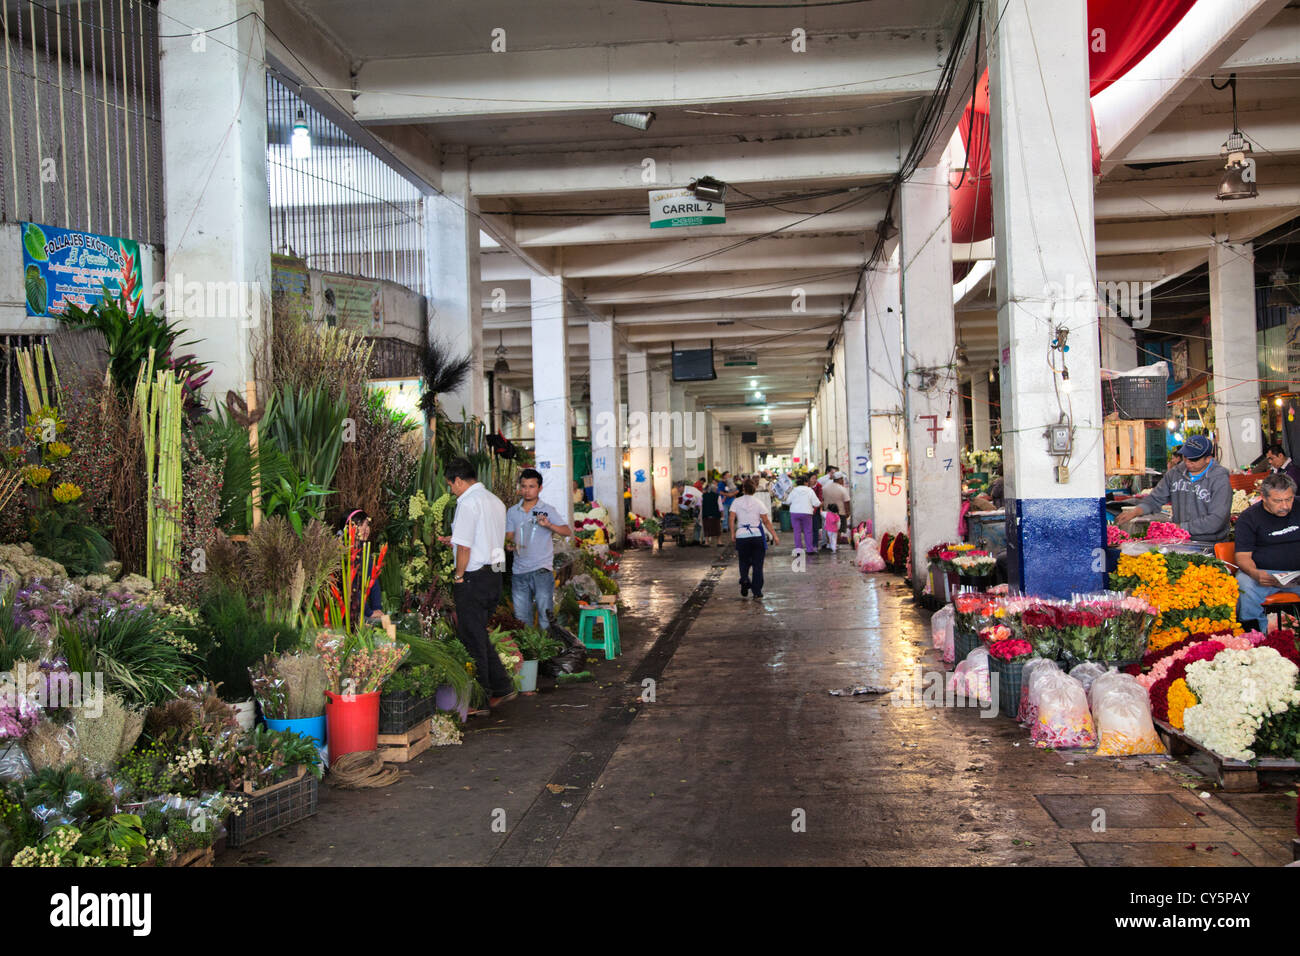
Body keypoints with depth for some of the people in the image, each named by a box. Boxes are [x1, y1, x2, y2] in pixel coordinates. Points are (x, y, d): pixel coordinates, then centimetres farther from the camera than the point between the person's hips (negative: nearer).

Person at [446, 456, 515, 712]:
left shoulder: (468, 503, -15)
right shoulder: (496, 501, 12)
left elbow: (464, 548, -19)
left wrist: (458, 576, -6)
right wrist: (454, 539, 24)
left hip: (473, 578, -8)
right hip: (494, 574, 8)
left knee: (472, 640, 1)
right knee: (481, 636, 18)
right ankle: (502, 687, 19)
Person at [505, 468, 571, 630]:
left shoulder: (548, 511, 0)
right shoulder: (512, 512, 11)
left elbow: (568, 532, -8)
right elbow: (509, 536, 12)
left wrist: (548, 525, -26)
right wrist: (510, 543, -12)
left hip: (542, 570, -3)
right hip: (519, 571, 3)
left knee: (545, 617, -4)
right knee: (521, 619, 8)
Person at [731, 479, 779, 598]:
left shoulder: (737, 502, 2)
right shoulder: (758, 502, -2)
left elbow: (732, 519, -5)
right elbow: (766, 521, -3)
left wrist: (733, 534, 1)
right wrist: (774, 535, 2)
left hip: (741, 536, 1)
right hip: (757, 535, -1)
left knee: (744, 562, 15)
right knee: (757, 564, 6)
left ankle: (744, 579, -14)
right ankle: (757, 591, 5)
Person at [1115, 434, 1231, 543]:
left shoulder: (1220, 479, -7)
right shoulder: (1175, 473, 10)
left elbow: (1216, 520, -14)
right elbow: (1155, 499, 18)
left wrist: (1180, 527, -15)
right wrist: (1135, 511, -3)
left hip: (1211, 546, -5)